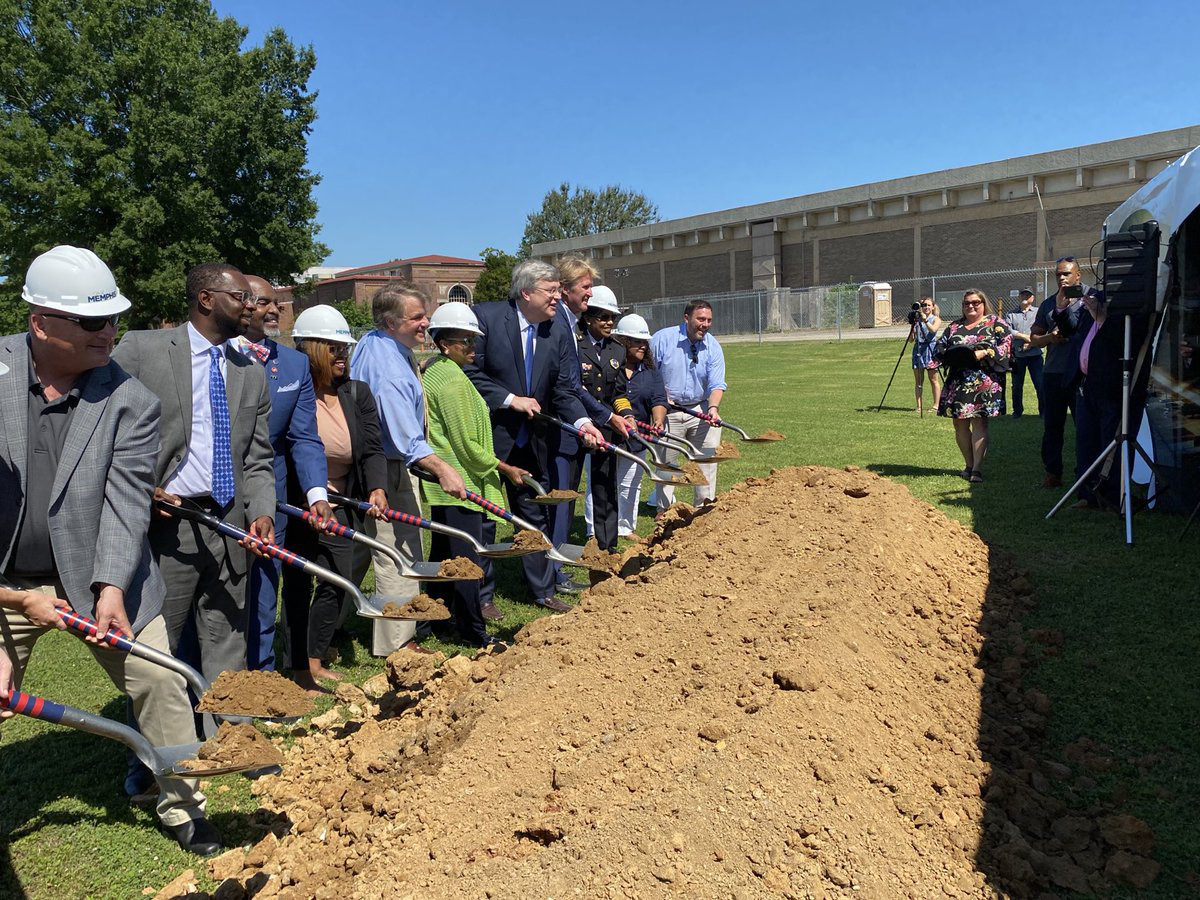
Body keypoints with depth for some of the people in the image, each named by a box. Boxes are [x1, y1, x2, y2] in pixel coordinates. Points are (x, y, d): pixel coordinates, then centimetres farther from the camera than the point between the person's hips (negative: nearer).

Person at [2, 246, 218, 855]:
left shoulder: (130, 402, -10)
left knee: (161, 685, 0)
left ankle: (181, 808, 21)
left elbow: (125, 498, -14)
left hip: (98, 576, -1)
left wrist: (112, 586, -27)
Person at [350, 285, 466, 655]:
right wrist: (441, 469, -45)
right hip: (389, 470, -11)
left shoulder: (371, 342, 6)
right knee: (400, 555, -2)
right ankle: (398, 643, 11)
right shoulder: (390, 371, -28)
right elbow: (406, 437, -36)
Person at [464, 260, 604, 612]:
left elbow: (564, 391, 0)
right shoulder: (486, 317, -14)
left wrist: (582, 422, -18)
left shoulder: (558, 335, 1)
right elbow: (470, 372, -15)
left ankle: (543, 591, 29)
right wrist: (510, 400, -20)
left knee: (535, 516, 15)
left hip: (531, 441, 5)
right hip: (486, 437, -5)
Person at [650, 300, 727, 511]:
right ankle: (664, 508, 16)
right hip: (668, 410, -2)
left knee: (708, 457, 1)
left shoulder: (713, 347, -3)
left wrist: (713, 408, -25)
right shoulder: (662, 339, -9)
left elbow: (717, 385, -7)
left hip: (701, 409, 2)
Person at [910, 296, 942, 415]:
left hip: (930, 349, -4)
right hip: (918, 349, 4)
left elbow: (933, 330, -19)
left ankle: (936, 406, 3)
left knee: (933, 379, -2)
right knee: (918, 380, 4)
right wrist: (912, 324, -4)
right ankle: (919, 407, 7)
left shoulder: (936, 319, 3)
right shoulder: (917, 319, 13)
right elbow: (911, 338, 7)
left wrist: (925, 320, -26)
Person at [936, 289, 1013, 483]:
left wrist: (984, 353, -16)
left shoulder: (996, 323, 6)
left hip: (984, 382, -5)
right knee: (960, 423, 5)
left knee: (979, 421, -10)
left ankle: (977, 468, -12)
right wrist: (952, 355, -5)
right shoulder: (954, 326, 18)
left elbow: (1007, 344, -4)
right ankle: (969, 465, 17)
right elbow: (940, 347, 16)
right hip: (957, 381, 5)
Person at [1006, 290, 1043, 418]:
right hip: (1017, 355, 2)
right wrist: (1025, 337, -12)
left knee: (1040, 384, -5)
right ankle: (1017, 410, 20)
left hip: (1034, 355, -2)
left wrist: (1032, 343, -16)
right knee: (1017, 385, 8)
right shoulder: (1012, 314, 12)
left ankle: (1043, 410, 5)